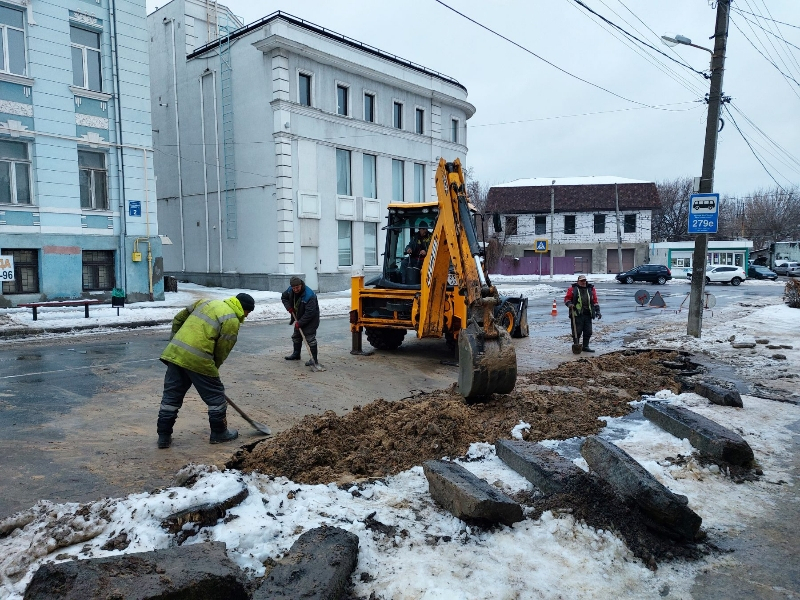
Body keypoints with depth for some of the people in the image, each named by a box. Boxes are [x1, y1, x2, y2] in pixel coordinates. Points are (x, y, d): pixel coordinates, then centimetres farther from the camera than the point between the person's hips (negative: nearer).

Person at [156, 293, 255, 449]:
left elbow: (178, 319, 21)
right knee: (216, 395, 11)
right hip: (197, 360, -7)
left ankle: (164, 436, 21)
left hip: (174, 352, 7)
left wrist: (175, 341, 29)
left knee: (171, 396, 15)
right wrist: (213, 369, 13)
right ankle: (219, 433, 24)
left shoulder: (206, 302, 19)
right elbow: (222, 350, -2)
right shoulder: (232, 320, -3)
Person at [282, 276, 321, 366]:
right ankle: (296, 354, 38)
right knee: (296, 336, 20)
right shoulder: (290, 290, -10)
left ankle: (314, 359, -8)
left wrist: (300, 323, -28)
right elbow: (284, 297, 11)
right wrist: (289, 307, -7)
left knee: (310, 338, -12)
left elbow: (310, 313, -33)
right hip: (298, 317, 8)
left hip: (310, 319, -8)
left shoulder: (309, 295, -33)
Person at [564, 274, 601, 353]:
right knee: (577, 331, -2)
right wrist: (569, 304, -14)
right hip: (577, 314, -4)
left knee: (588, 332, 7)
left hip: (588, 315, 4)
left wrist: (597, 311, 8)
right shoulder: (573, 289, 3)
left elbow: (595, 301, 14)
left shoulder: (591, 289, 13)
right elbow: (567, 299, 6)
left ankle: (585, 346, 19)